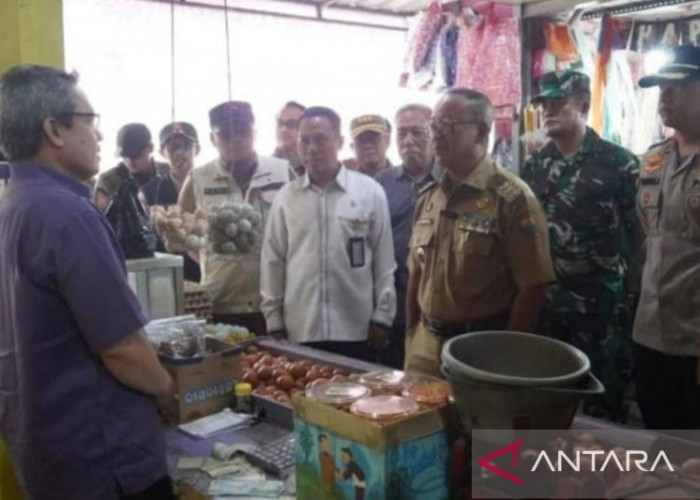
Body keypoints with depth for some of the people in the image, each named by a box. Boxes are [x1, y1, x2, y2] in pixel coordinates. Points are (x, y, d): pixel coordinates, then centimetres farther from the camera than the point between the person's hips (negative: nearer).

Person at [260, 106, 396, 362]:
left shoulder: (370, 191, -2)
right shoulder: (285, 197, 3)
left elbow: (384, 260, 0)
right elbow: (274, 262, 6)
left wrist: (382, 317, -1)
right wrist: (274, 321, 4)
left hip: (356, 330, -1)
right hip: (299, 331, 2)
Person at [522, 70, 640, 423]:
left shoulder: (618, 162, -5)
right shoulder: (534, 166, 8)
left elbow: (639, 232, -6)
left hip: (601, 302, -4)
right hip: (545, 301, 5)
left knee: (603, 401, 5)